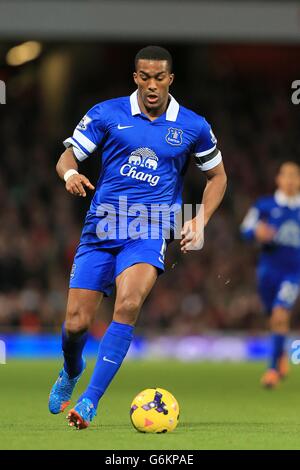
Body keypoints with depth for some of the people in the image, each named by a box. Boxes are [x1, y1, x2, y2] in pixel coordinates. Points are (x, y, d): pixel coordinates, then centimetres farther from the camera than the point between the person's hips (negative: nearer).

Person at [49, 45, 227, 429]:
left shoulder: (193, 127, 5)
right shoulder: (106, 114, 2)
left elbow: (217, 176, 17)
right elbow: (67, 156, 5)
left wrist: (198, 222, 3)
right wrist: (70, 173, -20)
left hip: (150, 231, -1)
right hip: (100, 227, 1)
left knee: (128, 304, -30)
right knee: (76, 324, -4)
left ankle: (89, 401, -27)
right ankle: (71, 371, 34)